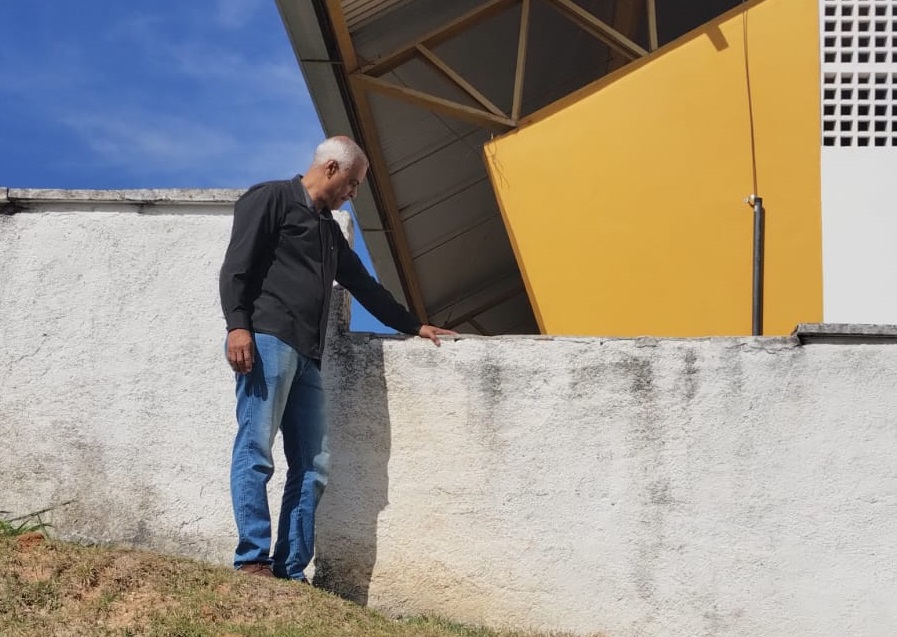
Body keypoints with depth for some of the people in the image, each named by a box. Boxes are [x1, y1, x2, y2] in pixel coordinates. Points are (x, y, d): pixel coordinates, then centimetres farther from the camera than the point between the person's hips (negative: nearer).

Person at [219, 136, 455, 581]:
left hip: (306, 354, 8)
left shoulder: (329, 229, 30)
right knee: (256, 450, -12)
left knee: (312, 465, 0)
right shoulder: (271, 198, 5)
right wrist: (237, 325, -19)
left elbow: (364, 285, 36)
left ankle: (290, 572, 2)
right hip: (266, 340, -8)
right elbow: (236, 264, -6)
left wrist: (414, 326, 38)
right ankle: (253, 559, -13)